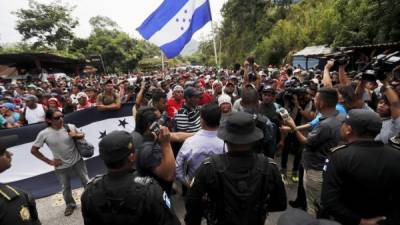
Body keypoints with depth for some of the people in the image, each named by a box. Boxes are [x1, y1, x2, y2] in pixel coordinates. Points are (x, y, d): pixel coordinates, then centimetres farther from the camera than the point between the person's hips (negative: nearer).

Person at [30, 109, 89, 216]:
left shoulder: (70, 127, -12)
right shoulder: (44, 134, -17)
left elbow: (82, 135, 5)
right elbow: (33, 150, -6)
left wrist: (76, 135, -19)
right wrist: (49, 161, -8)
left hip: (77, 160, 1)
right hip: (61, 166, -1)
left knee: (86, 181, 14)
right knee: (66, 188, 18)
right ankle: (70, 205, 45)